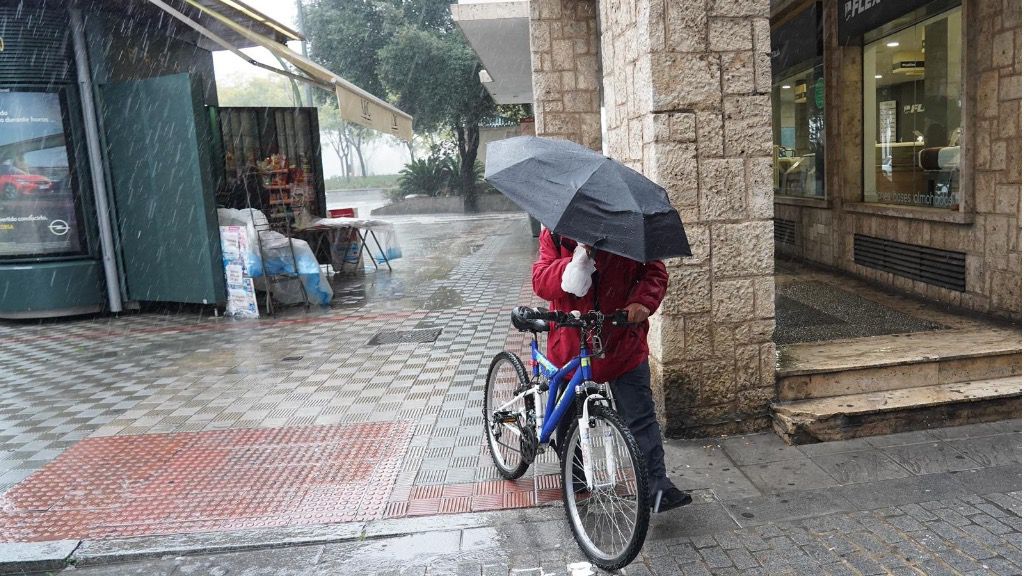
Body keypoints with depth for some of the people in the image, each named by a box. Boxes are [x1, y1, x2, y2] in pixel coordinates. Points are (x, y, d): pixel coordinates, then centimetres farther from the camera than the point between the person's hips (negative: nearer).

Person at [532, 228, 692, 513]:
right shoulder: (555, 235, -3)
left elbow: (655, 272, 0)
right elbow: (541, 282, -15)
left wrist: (643, 301, -21)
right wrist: (575, 263, -32)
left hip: (623, 345, -1)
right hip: (571, 345, 2)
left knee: (641, 417, -2)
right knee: (569, 419, 18)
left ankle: (659, 487, 6)